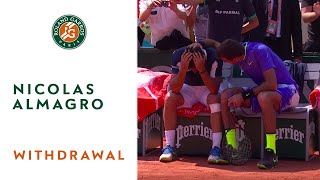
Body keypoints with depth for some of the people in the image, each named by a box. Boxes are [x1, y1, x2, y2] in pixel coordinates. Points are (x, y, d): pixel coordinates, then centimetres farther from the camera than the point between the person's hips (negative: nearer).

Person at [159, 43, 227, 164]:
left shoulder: (213, 57, -28)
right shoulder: (178, 56, -24)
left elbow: (214, 90, -32)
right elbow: (174, 89, -27)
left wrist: (202, 69, -44)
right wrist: (183, 69, -43)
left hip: (207, 89, -1)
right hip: (187, 88, 1)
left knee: (216, 99, -34)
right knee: (169, 98, -28)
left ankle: (216, 150, -36)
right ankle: (169, 147, -23)